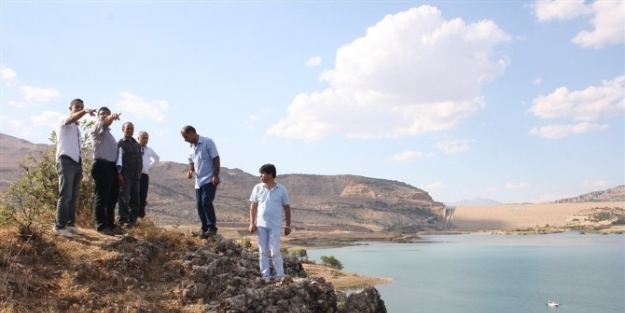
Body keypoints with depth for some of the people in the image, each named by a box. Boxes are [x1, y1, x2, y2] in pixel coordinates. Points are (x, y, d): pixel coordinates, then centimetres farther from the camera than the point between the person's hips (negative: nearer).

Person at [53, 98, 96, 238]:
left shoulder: (77, 127, 24)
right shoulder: (63, 121, 1)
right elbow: (72, 118, -25)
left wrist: (80, 169, 17)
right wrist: (85, 111, -46)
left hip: (76, 162, 8)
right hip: (66, 161, -8)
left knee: (74, 196, 10)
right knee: (65, 195, -12)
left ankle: (70, 224, 16)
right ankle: (59, 226, -8)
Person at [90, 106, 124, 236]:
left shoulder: (108, 132, 27)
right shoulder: (97, 127, 1)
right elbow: (105, 123, -25)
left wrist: (118, 168, 19)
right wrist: (112, 117, -48)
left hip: (112, 166, 9)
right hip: (102, 166, -9)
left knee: (112, 197, 11)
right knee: (101, 197, -6)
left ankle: (110, 224, 19)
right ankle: (101, 225, -3)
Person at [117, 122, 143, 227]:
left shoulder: (137, 144, 19)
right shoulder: (120, 143, 0)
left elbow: (140, 158, 22)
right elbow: (117, 159, -8)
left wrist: (140, 170, 8)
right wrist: (119, 173, -15)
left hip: (135, 175, 6)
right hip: (125, 174, -6)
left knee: (135, 198, 6)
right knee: (124, 197, -6)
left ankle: (133, 219, 13)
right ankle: (123, 220, -3)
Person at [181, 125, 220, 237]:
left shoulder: (207, 142, -10)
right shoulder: (191, 148, 13)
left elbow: (216, 159, -13)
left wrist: (215, 176, -19)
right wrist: (190, 171, -3)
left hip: (209, 180, -8)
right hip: (199, 181, 8)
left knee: (206, 203, -16)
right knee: (199, 205, 7)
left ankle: (212, 228, -9)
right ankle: (205, 228, 16)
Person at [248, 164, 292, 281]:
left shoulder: (282, 190, -2)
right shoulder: (258, 188, 3)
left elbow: (287, 207, 4)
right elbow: (253, 206, 6)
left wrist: (288, 225, 3)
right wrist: (252, 223, -1)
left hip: (275, 225, -2)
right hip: (261, 224, 3)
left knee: (275, 251, -5)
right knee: (263, 251, 7)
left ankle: (280, 275, 5)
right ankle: (265, 275, 14)